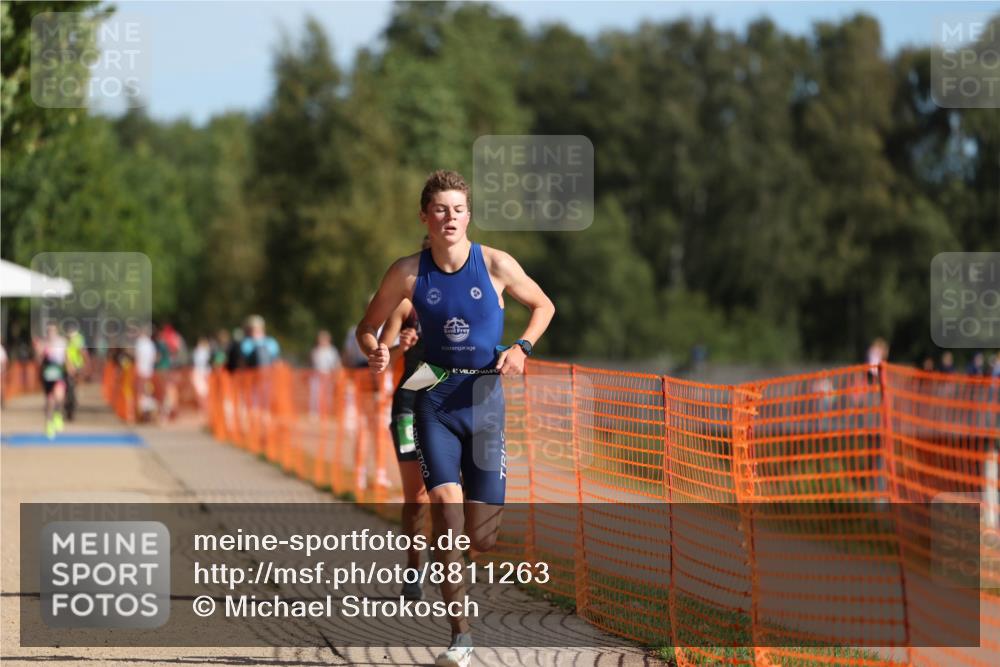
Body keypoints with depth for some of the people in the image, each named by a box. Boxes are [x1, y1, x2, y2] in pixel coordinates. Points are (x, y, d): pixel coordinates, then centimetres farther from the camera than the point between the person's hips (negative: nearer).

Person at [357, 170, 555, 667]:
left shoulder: (496, 265, -5)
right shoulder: (408, 272, -3)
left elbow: (543, 306, 11)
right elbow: (368, 325, 9)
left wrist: (521, 347, -6)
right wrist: (375, 352, -13)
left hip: (484, 397, 0)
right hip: (435, 397, 0)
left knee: (481, 536, -2)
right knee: (446, 503, -21)